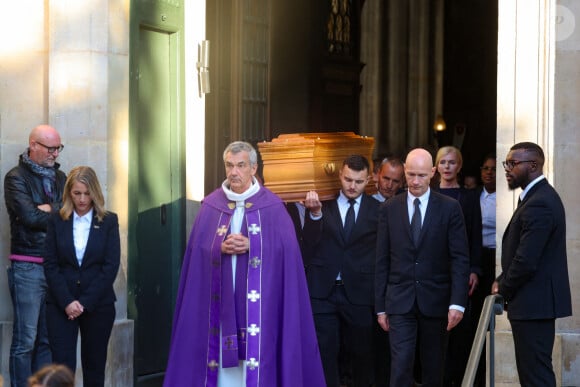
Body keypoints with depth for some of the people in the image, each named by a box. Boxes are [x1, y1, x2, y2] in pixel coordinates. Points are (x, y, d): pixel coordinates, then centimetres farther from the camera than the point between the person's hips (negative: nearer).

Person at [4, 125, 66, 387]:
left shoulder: (59, 177, 16)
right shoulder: (16, 177, -2)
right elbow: (30, 217, -14)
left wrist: (48, 208, -9)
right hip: (27, 267, -6)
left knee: (49, 339, 8)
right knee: (25, 341, -6)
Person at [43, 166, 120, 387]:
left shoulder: (109, 222, 2)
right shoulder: (57, 221, 5)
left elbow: (111, 265, -3)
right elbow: (50, 265, 0)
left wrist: (85, 302, -9)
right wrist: (67, 302, -11)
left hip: (98, 304, 0)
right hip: (60, 304, 0)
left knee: (94, 365, 6)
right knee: (63, 364, -7)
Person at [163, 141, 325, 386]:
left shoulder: (272, 207, 2)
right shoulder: (211, 205, 8)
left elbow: (286, 249, -5)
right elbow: (198, 250, 5)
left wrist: (251, 246, -16)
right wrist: (221, 249, -14)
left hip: (259, 301, -2)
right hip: (221, 300, 2)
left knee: (258, 354, -6)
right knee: (221, 356, -1)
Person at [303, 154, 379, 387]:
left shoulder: (377, 210, 0)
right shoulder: (323, 204, 2)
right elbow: (311, 245, -6)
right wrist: (315, 213, -19)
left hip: (359, 293, 0)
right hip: (323, 291, 0)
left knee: (362, 352, 13)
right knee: (324, 352, 2)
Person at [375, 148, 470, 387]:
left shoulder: (450, 208, -1)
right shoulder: (389, 209, 4)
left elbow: (460, 259, -4)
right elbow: (382, 261, 6)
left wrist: (457, 302, -13)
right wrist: (380, 306, 4)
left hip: (435, 301, 0)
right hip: (400, 302, 0)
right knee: (401, 367, -8)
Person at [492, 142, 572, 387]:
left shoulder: (539, 204, -19)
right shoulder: (541, 196, 15)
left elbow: (526, 261, -23)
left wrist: (503, 290, -6)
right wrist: (503, 282, 7)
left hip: (533, 303, -11)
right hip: (537, 302, 11)